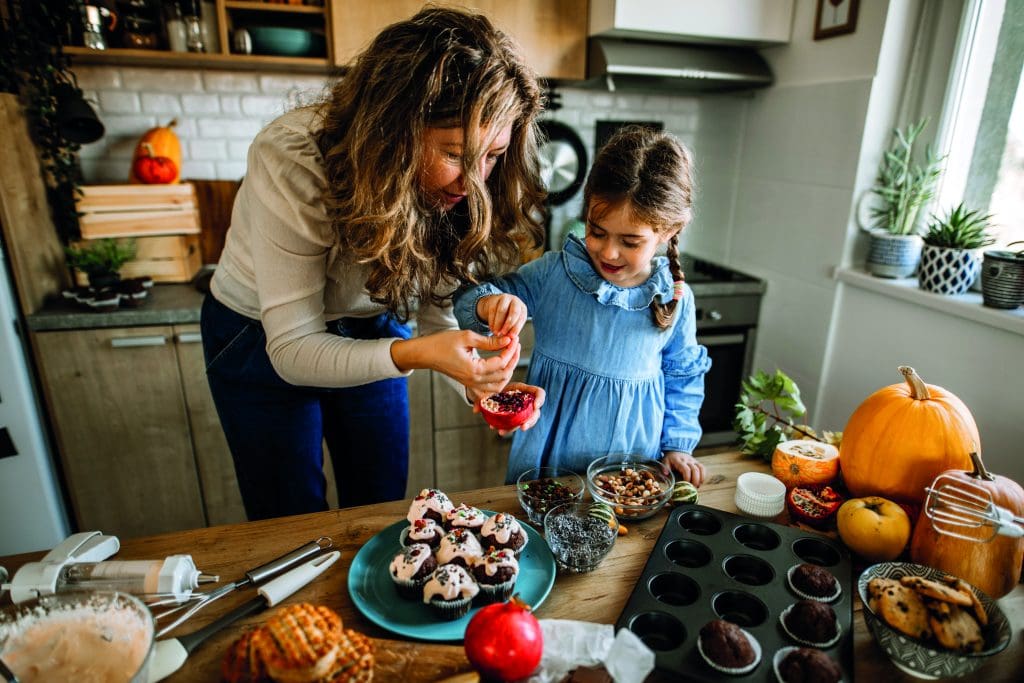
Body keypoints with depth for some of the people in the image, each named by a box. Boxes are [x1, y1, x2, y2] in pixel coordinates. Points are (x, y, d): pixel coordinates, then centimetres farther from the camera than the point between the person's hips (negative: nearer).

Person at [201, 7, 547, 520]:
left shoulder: (461, 187, -21)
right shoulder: (291, 162, -33)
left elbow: (439, 312, -11)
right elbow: (292, 350, -29)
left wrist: (479, 384, -30)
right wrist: (412, 354, -45)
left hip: (372, 334, 3)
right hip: (261, 342, -3)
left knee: (383, 512, 16)